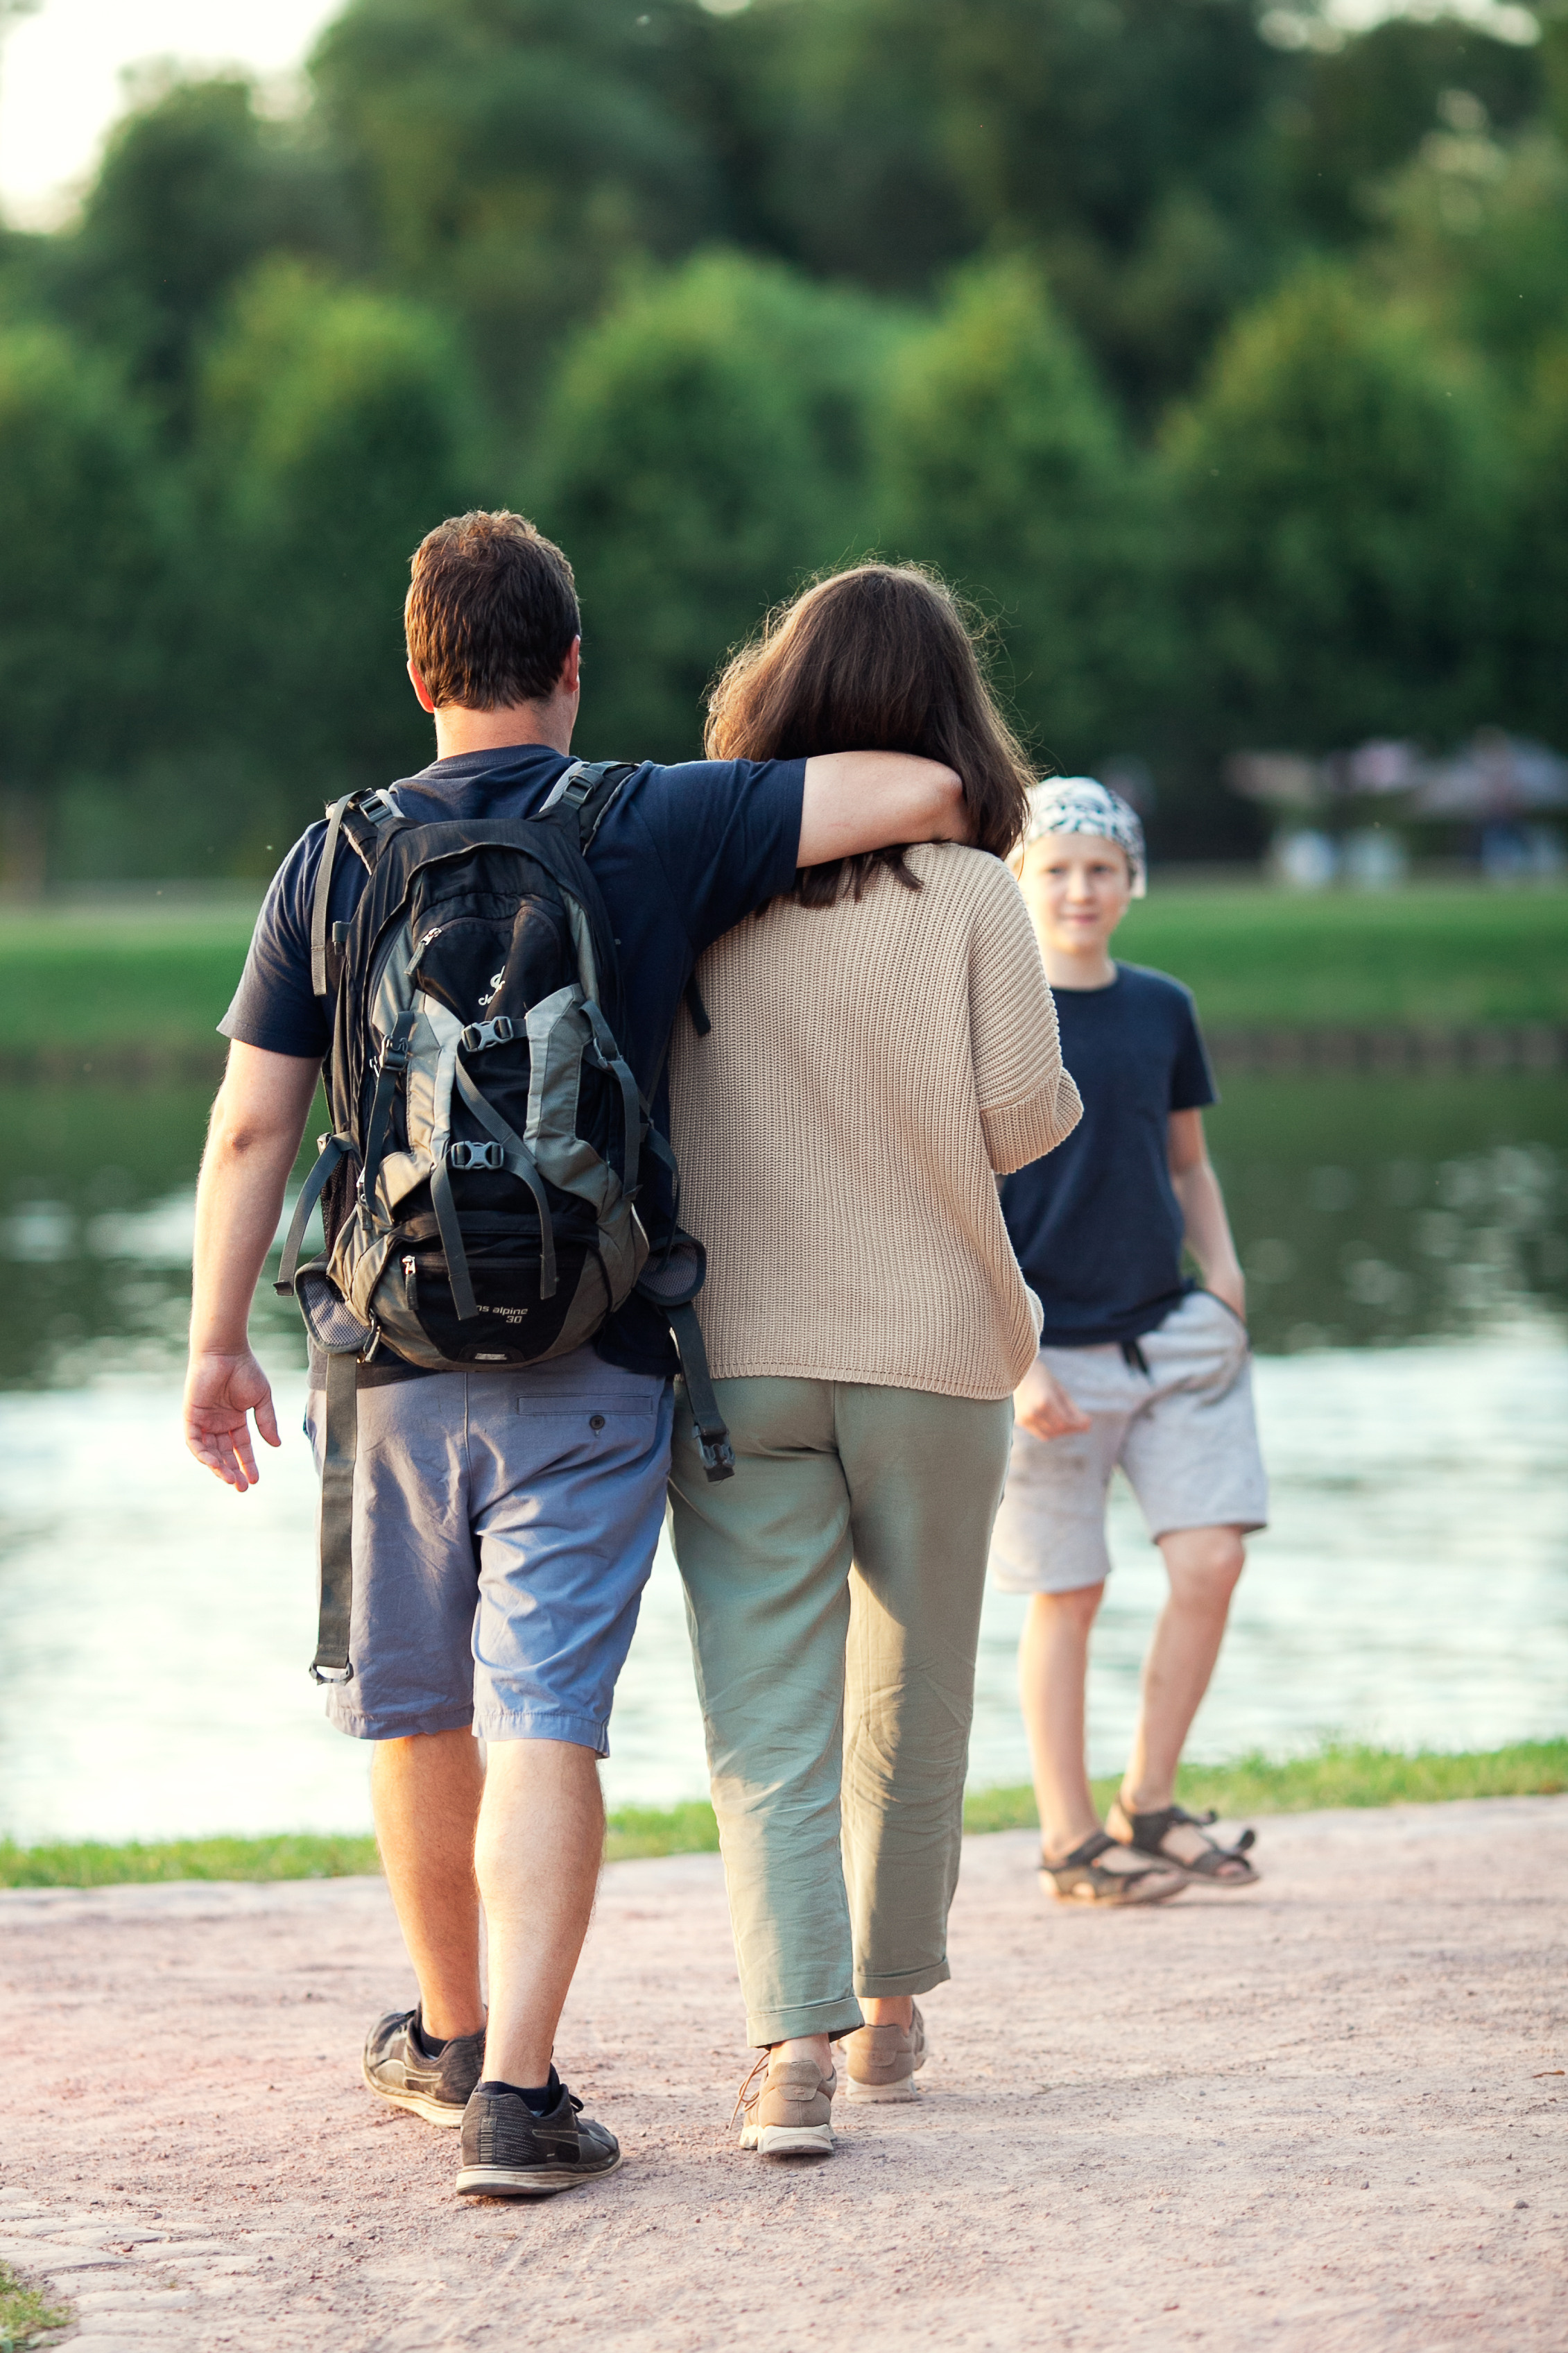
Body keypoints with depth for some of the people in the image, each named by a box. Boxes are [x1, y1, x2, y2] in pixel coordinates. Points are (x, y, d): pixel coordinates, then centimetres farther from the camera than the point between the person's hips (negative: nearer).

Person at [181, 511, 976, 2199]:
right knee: (544, 1724, -5)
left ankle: (450, 2037, 34)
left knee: (417, 1713, 17)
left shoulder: (335, 860, 3)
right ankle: (515, 2091, -12)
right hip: (588, 1363, -3)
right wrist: (945, 832, 15)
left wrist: (217, 1344, 11)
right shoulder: (652, 828, -4)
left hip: (401, 1358, 3)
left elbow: (251, 1126, 2)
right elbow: (920, 791, -10)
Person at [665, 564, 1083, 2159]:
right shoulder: (968, 894, -8)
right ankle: (891, 2005, 30)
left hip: (734, 1352, 1)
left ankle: (792, 2041, -16)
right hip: (930, 1344, 0)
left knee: (765, 1716, 0)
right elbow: (1022, 1117, -9)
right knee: (913, 1691, 18)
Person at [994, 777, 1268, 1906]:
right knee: (1069, 1595, 1)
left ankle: (1149, 1805, 12)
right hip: (1050, 1349, -4)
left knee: (1212, 1559, -5)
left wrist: (1222, 1266, 1)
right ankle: (1071, 1840, 13)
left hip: (1174, 1334, 4)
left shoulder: (1161, 1009, 8)